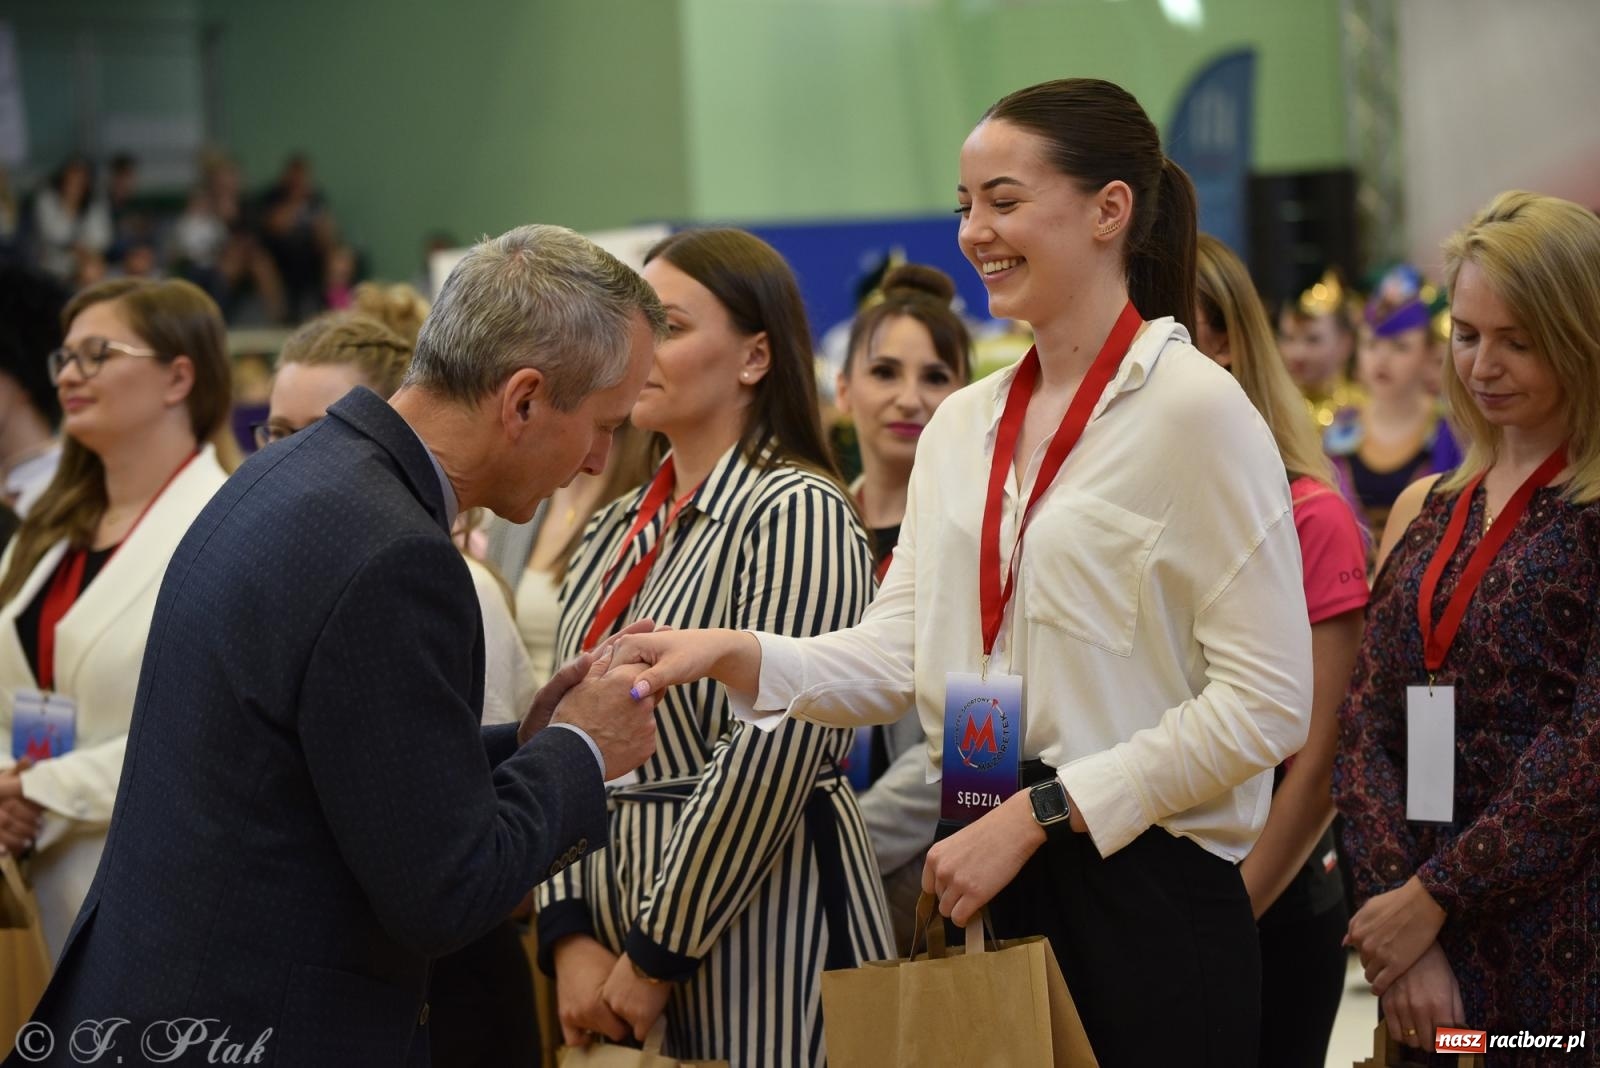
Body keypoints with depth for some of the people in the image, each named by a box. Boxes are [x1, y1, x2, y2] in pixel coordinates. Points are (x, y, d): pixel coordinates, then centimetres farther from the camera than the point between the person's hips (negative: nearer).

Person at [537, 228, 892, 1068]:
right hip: (615, 897, 7)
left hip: (750, 928, -6)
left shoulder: (797, 516, -11)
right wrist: (570, 937, -3)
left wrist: (655, 958, -14)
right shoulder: (616, 531, 11)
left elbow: (772, 753, -17)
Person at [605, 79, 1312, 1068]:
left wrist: (1036, 813, -16)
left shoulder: (1196, 410, -10)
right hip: (993, 885, 6)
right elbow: (901, 652, 7)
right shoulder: (963, 425, 12)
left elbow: (1263, 704, -14)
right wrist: (730, 654, -10)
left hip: (1145, 895, -6)